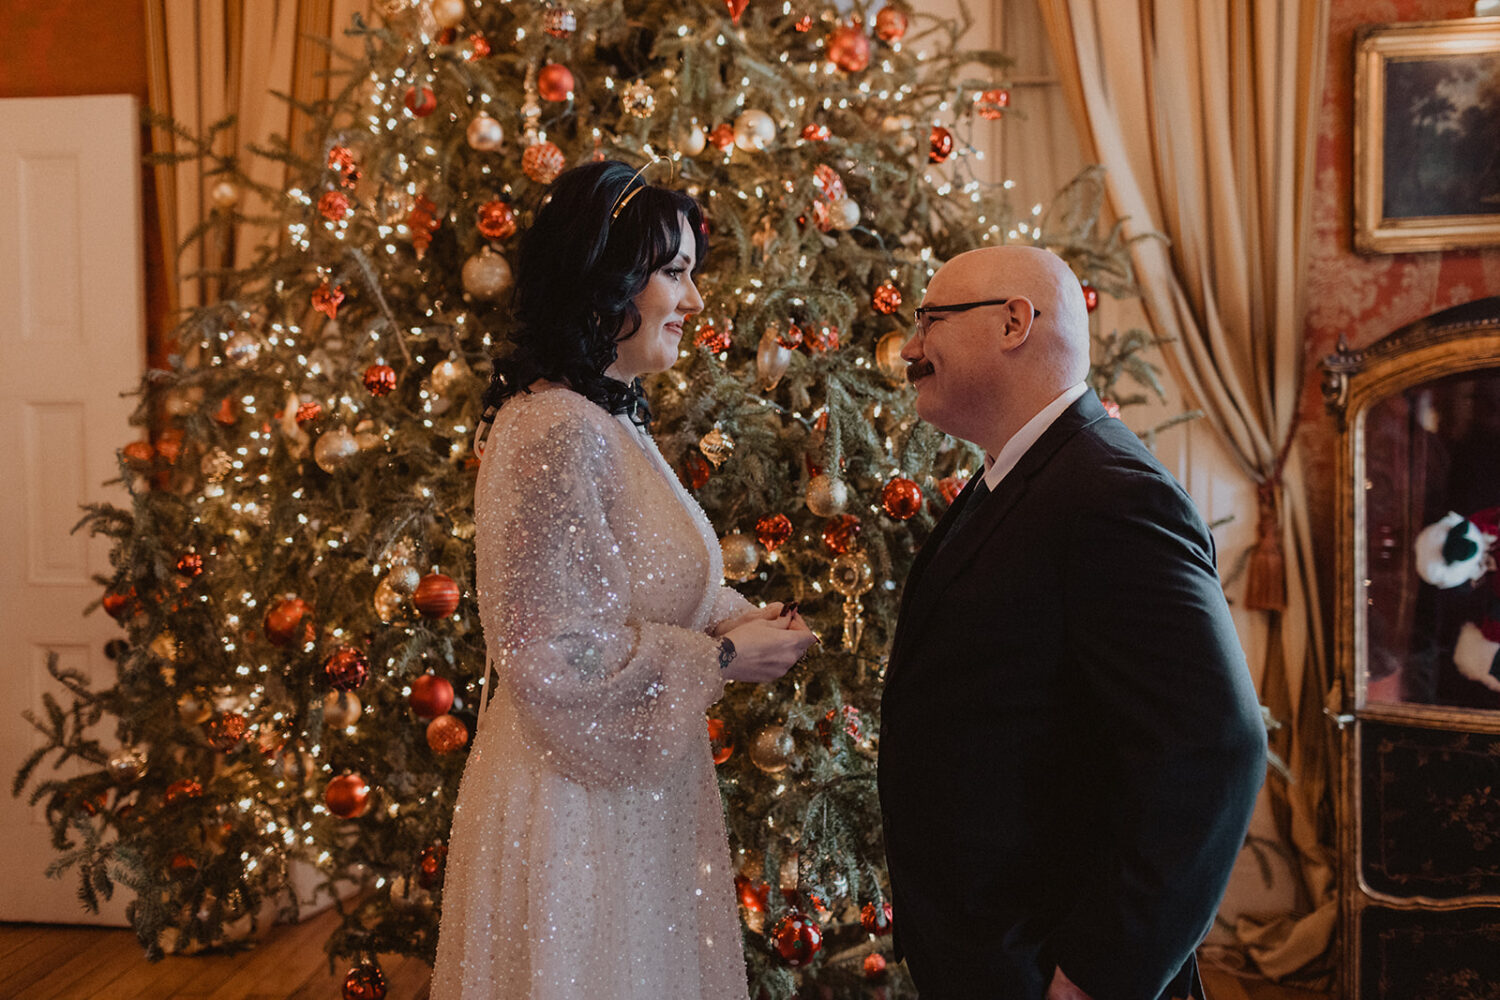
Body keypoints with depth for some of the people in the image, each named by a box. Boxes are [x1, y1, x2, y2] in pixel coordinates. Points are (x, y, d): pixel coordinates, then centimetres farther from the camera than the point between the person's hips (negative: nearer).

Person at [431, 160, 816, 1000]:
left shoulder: (613, 420, 8)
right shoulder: (555, 430, -23)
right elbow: (557, 655, -26)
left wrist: (734, 618, -1)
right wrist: (724, 656, -16)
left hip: (635, 789, 10)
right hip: (578, 808, -9)